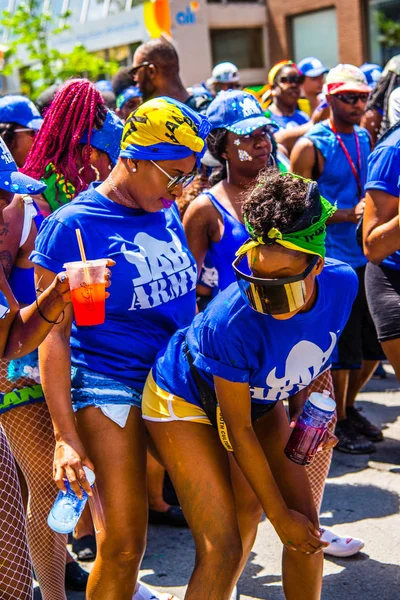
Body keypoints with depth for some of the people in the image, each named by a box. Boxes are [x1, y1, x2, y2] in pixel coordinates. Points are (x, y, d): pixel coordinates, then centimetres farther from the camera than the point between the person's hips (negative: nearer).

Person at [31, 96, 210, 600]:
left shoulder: (167, 212, 7)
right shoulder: (72, 226, -12)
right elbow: (53, 335, -12)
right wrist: (65, 435, -17)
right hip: (110, 384, -6)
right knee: (124, 543, -7)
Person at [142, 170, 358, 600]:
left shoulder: (342, 284, -24)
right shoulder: (232, 322, -39)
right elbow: (237, 430, -25)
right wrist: (280, 517, -17)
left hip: (260, 398, 6)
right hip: (187, 399, -6)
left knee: (307, 527, 5)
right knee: (223, 550, -14)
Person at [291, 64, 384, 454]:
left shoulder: (363, 138, 12)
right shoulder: (311, 147, -10)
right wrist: (349, 214, -19)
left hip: (365, 258, 7)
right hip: (332, 261, -7)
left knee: (373, 346, 13)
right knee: (343, 349, 0)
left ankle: (348, 408, 33)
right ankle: (338, 424, 17)